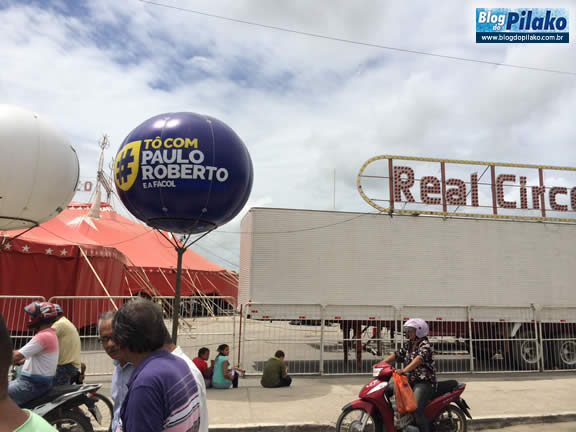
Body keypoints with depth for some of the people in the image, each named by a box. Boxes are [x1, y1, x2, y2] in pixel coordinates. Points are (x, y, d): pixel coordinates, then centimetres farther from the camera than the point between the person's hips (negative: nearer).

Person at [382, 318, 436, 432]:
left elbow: (419, 358, -28)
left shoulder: (425, 345, -10)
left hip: (424, 381, -8)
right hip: (411, 380, 8)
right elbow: (397, 354, 11)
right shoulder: (409, 344, 15)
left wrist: (404, 370, -41)